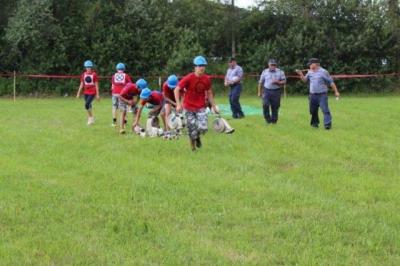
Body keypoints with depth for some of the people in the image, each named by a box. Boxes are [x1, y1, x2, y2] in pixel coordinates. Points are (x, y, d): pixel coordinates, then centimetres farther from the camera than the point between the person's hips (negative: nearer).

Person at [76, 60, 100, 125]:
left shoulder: (94, 74, -7)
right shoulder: (84, 74, 6)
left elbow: (96, 85, -5)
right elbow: (81, 84, 12)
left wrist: (97, 94, -6)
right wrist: (78, 93, 10)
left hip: (92, 92, -5)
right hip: (86, 92, 5)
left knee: (87, 104, -17)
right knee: (88, 105, 11)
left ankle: (91, 117, 0)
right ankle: (90, 119, 25)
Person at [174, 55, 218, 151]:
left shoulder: (207, 79, -2)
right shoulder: (188, 78, -15)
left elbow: (209, 93, 12)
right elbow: (176, 90, -13)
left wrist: (213, 106, 11)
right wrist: (178, 104, -21)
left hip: (201, 107, 3)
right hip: (189, 108, -2)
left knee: (203, 128, -14)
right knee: (192, 130, 0)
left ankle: (197, 136, 22)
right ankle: (193, 147, 24)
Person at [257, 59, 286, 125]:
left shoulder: (280, 72, 3)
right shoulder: (265, 72, 7)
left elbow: (284, 81, 4)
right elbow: (260, 82, 13)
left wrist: (277, 82, -15)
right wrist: (259, 92, 12)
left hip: (276, 91, 0)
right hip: (267, 91, 0)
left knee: (275, 107, 1)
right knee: (265, 105, -16)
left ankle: (274, 121, 15)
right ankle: (268, 119, -2)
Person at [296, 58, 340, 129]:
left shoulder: (323, 72, -7)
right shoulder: (310, 72, 11)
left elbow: (331, 82, -4)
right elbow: (305, 80, 22)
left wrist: (336, 92, -7)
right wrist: (301, 74, 3)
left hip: (322, 95, -6)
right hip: (312, 95, 6)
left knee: (325, 109, -14)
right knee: (313, 110, 12)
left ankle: (327, 124, -18)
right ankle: (314, 123, 29)